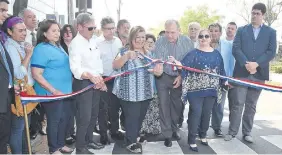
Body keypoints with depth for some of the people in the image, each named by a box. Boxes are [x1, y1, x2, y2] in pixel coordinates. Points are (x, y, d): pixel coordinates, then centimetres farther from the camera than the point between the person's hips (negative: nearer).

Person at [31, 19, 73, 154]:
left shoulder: (58, 46, 10)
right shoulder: (41, 49, -15)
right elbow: (36, 74, -20)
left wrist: (65, 88, 16)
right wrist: (54, 90, -23)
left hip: (64, 90, 8)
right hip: (51, 93, -8)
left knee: (62, 119, 17)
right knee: (54, 120, 5)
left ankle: (61, 144, 34)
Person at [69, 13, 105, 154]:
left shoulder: (93, 41, 9)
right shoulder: (75, 43, -16)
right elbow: (75, 68, -29)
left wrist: (100, 79, 5)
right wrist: (91, 77, -45)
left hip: (96, 82, 8)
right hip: (83, 83, -8)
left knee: (94, 114, 18)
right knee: (84, 117, -4)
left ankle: (89, 140, 35)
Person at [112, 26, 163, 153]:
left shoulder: (148, 54, 11)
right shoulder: (125, 52, -4)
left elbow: (155, 71, 12)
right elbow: (115, 66, -19)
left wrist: (158, 70, -12)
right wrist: (126, 56, -36)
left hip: (145, 93, 6)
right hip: (129, 93, -5)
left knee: (140, 118, 14)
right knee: (132, 118, -3)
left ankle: (134, 139, 32)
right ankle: (131, 142, 15)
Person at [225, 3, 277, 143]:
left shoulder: (271, 32, 10)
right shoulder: (242, 30, 9)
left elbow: (271, 52, -1)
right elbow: (236, 49, -2)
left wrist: (256, 64, -16)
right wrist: (246, 63, -16)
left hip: (259, 73, 1)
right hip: (241, 72, -1)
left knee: (251, 105, 9)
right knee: (238, 103, -1)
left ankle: (247, 132, 19)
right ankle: (232, 131, 9)